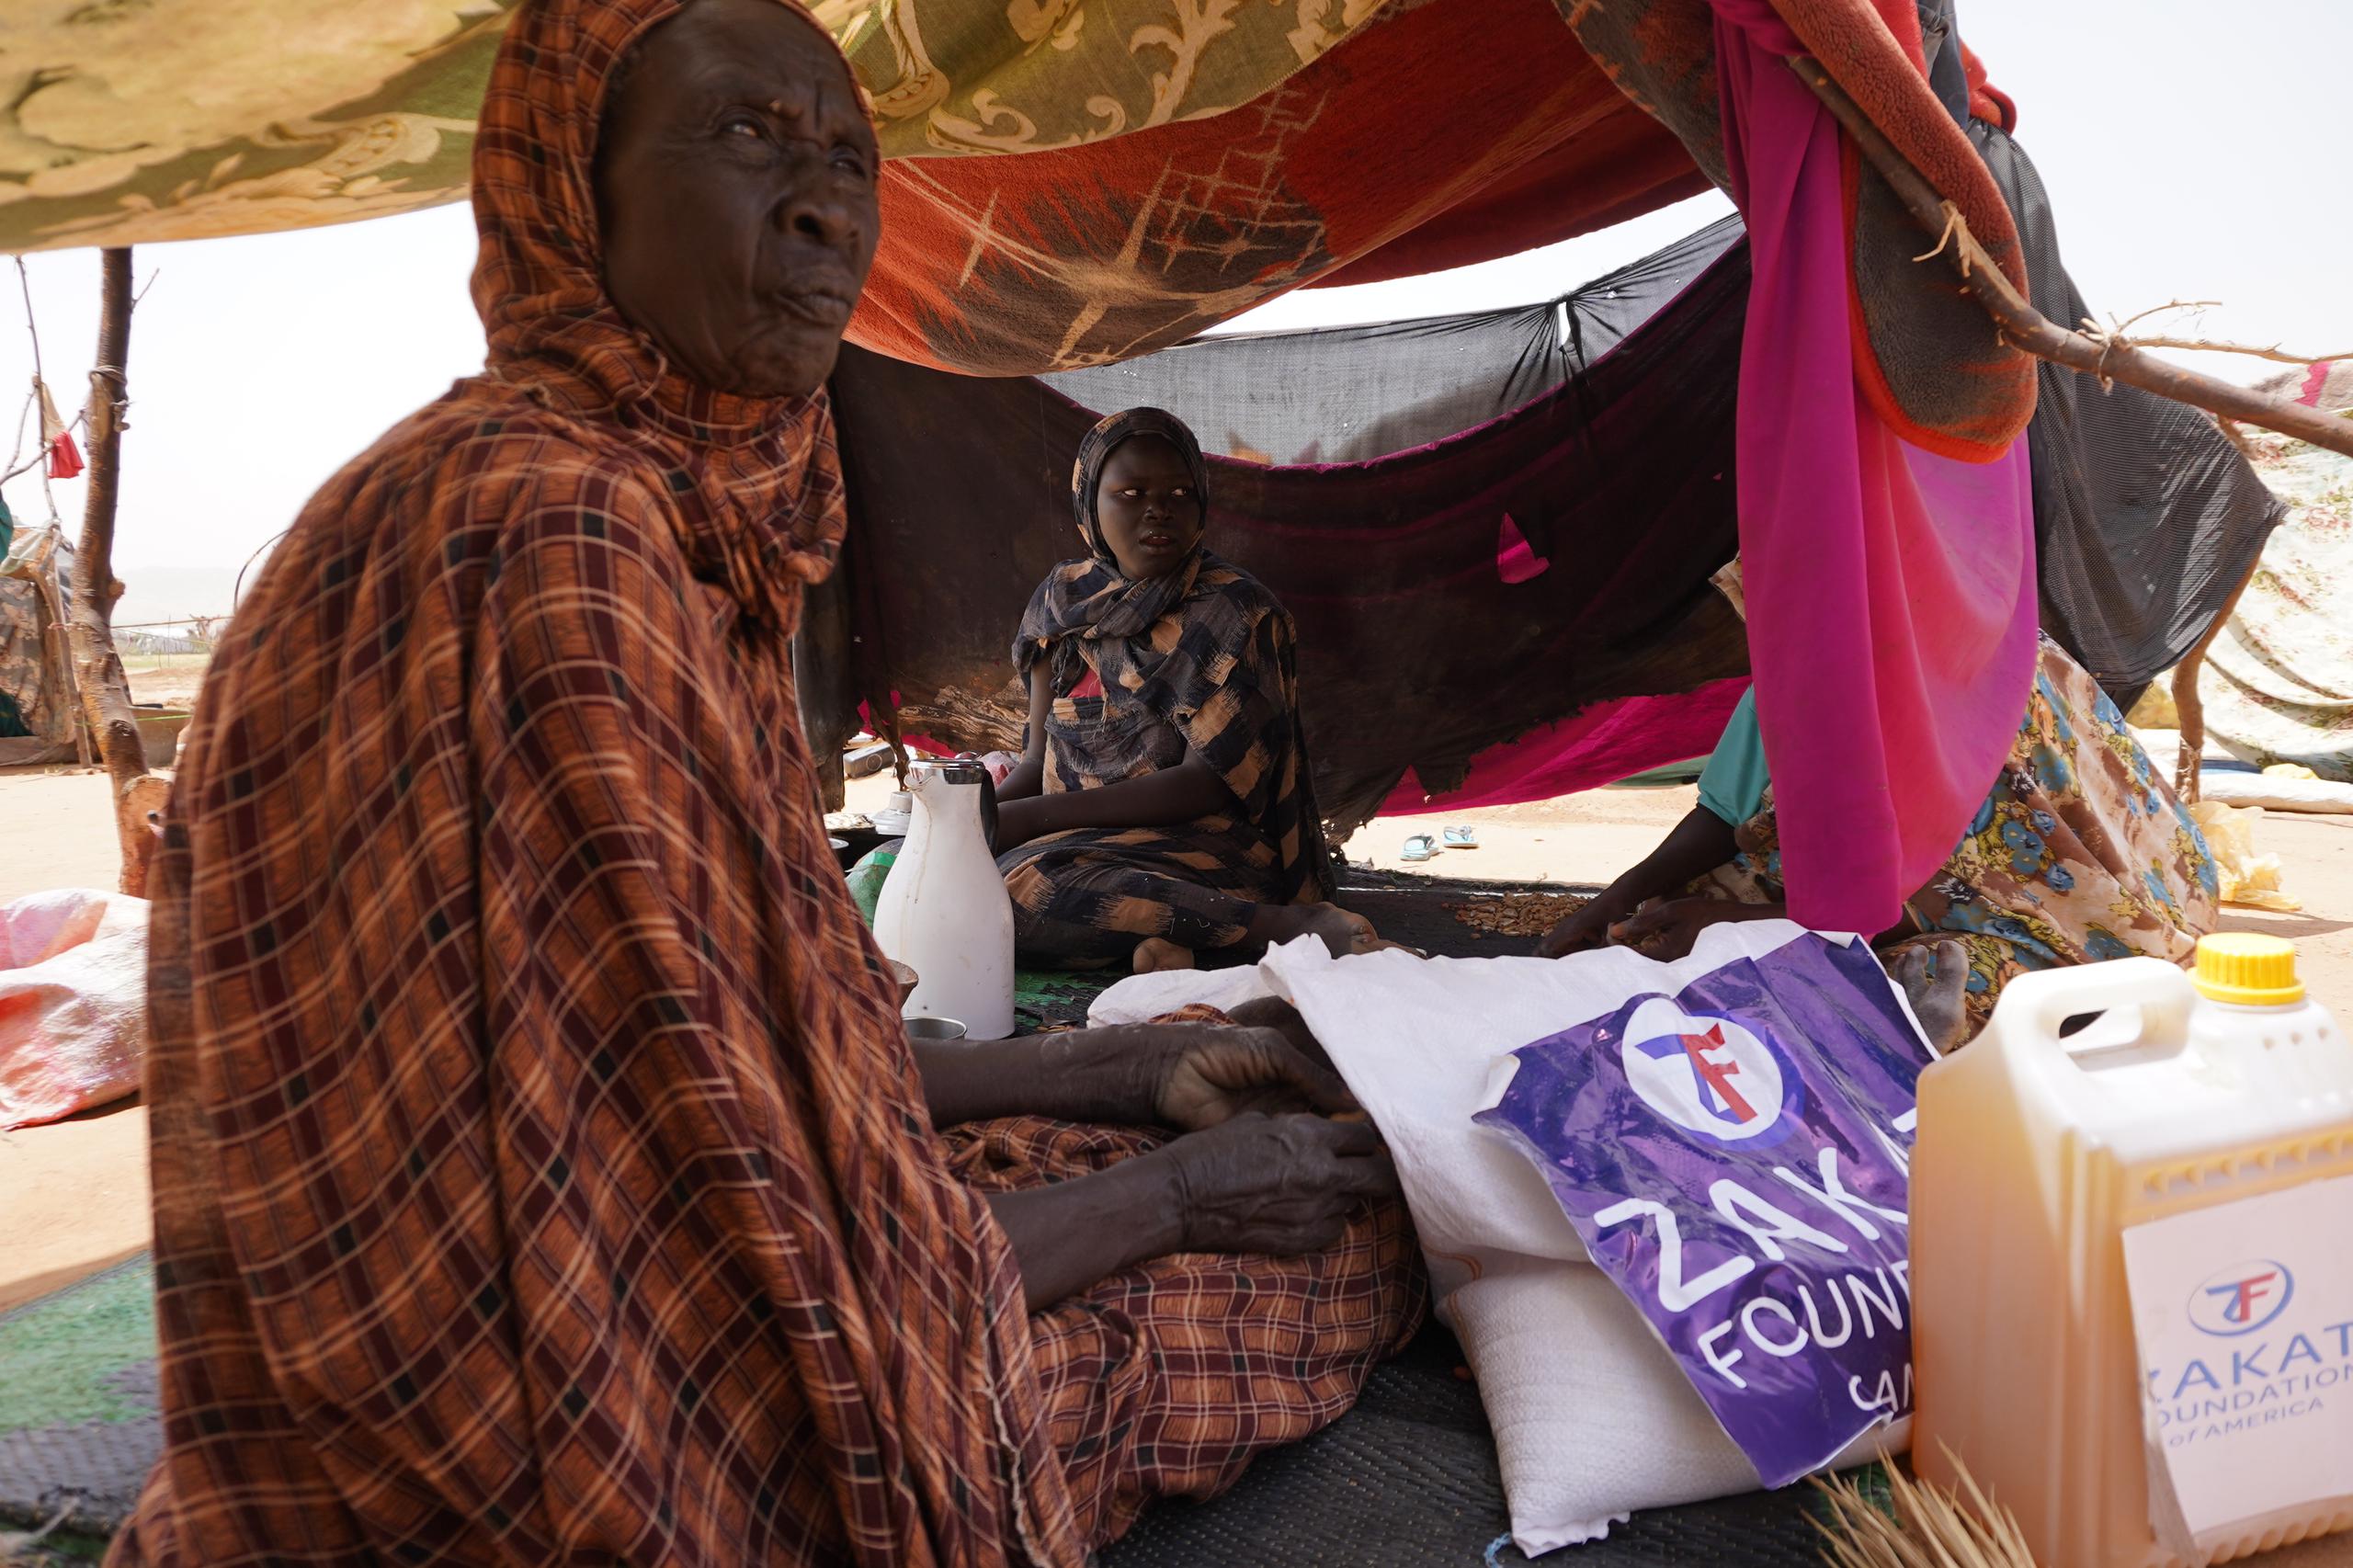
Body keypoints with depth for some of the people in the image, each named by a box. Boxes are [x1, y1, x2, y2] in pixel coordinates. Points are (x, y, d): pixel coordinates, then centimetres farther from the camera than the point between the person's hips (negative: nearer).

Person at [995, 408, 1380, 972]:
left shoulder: (1235, 610, -9)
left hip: (1203, 846, -7)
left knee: (1019, 885, -32)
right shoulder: (1064, 597, 9)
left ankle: (1297, 924, -25)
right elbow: (1040, 759, 10)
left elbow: (1207, 783, -15)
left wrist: (1029, 818, -19)